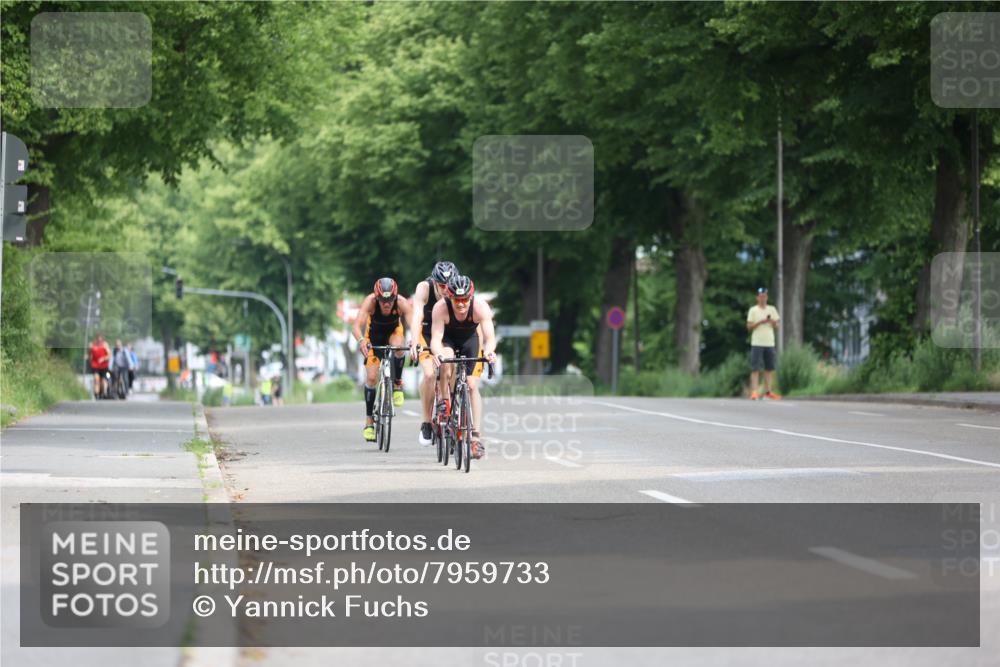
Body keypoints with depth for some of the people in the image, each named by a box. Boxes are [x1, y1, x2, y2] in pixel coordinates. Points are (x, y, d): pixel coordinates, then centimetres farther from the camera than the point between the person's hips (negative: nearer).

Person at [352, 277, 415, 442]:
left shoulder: (402, 303, -34)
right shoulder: (370, 302, -35)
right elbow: (356, 325, -46)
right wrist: (361, 341, -66)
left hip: (393, 331, 0)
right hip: (374, 335, 0)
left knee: (398, 346, -35)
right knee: (371, 377, -10)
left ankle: (397, 384, -10)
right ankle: (369, 421, 1)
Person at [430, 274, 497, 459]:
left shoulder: (480, 307, -33)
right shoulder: (440, 308, -34)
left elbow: (490, 337, -39)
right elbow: (436, 338, -38)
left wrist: (488, 351, -60)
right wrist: (437, 353, -60)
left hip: (470, 339, 1)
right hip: (447, 339, -1)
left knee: (472, 386, -10)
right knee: (446, 360, -35)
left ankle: (476, 436, -7)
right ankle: (445, 404, -16)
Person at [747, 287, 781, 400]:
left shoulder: (772, 309, 14)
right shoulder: (753, 310, 4)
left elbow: (776, 327, 14)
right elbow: (749, 327, -1)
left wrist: (773, 322, -8)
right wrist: (760, 322, -13)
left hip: (770, 343, 4)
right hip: (757, 343, -4)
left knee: (770, 368, 3)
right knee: (755, 368, -8)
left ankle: (768, 392, 7)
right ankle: (754, 392, -12)